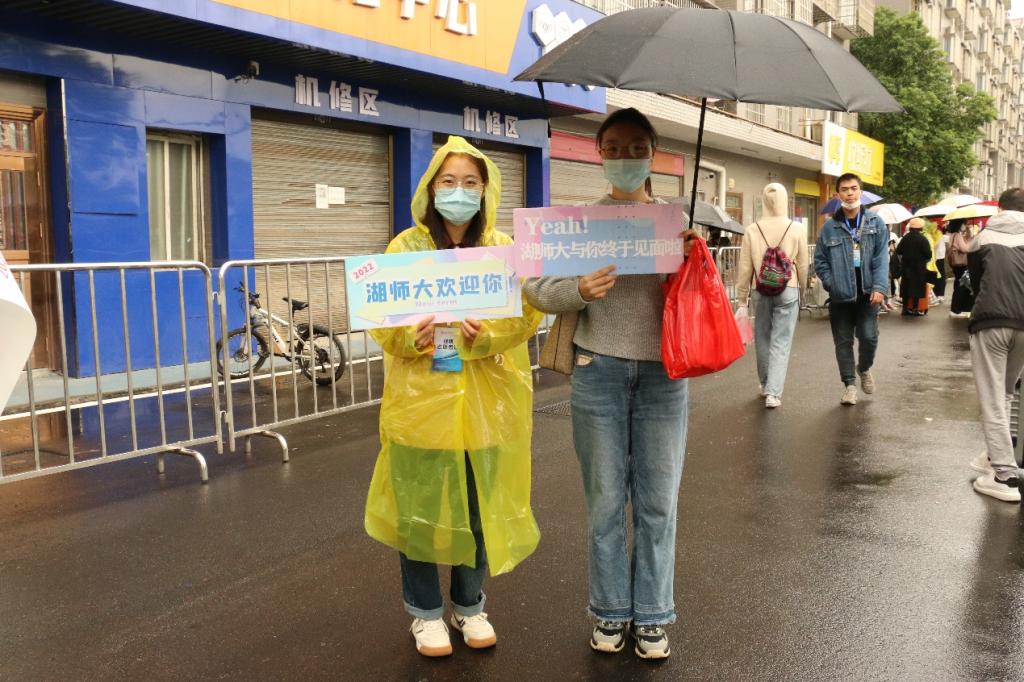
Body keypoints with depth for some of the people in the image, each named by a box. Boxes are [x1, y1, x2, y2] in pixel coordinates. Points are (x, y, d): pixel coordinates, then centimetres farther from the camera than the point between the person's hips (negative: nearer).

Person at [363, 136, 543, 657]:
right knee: (419, 507, 6)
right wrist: (412, 335, -25)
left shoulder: (505, 249, 6)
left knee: (480, 508, 11)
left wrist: (485, 333, -24)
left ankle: (470, 605, 32)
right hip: (422, 400, -1)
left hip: (485, 403, 2)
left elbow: (526, 314, -5)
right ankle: (426, 612, 26)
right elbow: (381, 320, -4)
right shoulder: (406, 247, 1)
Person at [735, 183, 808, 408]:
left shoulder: (752, 230, -4)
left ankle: (766, 385, 28)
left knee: (763, 339, 16)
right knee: (781, 343, 1)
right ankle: (773, 392, -5)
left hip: (762, 291, 1)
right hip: (788, 290, -1)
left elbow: (745, 267, 0)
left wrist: (742, 296, 10)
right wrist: (803, 288, 17)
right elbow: (802, 265, 1)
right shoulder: (797, 229, -6)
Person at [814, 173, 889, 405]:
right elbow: (820, 260, 7)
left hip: (867, 293, -1)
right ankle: (849, 384, 19)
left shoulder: (875, 222, 4)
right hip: (840, 296, 1)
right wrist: (831, 282, -6)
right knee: (843, 341, 6)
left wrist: (879, 287, -12)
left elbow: (881, 258, -2)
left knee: (868, 336, -7)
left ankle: (864, 368, 25)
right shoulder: (830, 226, 4)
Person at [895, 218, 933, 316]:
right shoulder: (923, 239, -10)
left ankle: (906, 308, 14)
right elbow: (928, 254, -13)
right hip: (919, 268, -4)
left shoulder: (905, 238, 2)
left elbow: (898, 251, 5)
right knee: (917, 287, 1)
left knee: (906, 287, 10)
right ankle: (915, 309, 0)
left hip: (906, 267, 4)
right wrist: (924, 261, 6)